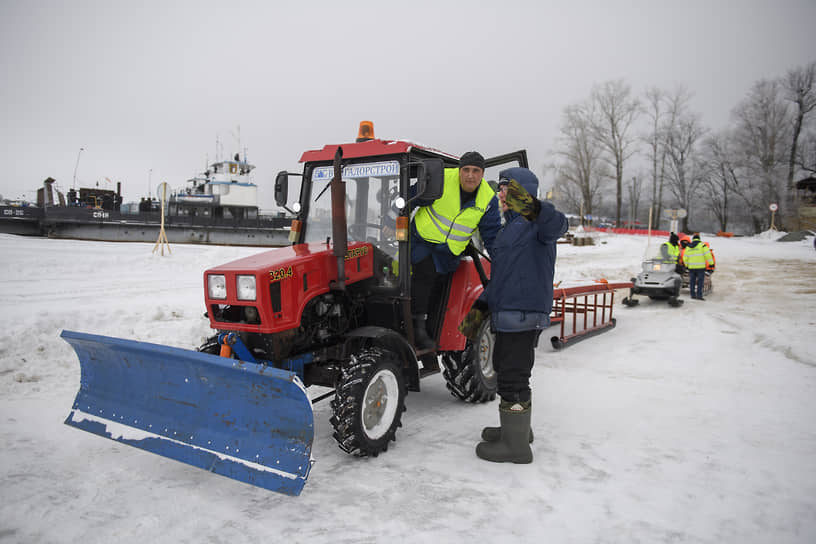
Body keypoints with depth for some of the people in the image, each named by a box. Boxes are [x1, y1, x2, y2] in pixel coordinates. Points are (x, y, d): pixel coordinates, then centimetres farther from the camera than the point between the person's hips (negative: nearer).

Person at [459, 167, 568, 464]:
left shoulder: (536, 223, -9)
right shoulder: (509, 229, 22)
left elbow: (557, 225, -35)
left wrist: (532, 206, -53)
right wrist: (479, 309, 20)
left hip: (523, 314, -10)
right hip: (507, 315, 10)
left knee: (512, 377, -3)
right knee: (506, 370, 20)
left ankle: (516, 445, 9)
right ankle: (516, 428, 36)